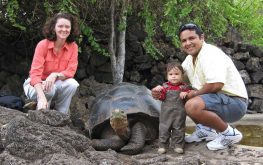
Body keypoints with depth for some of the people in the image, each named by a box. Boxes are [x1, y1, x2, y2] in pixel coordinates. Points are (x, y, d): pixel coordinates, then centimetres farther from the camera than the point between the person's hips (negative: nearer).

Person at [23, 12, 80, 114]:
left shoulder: (73, 47, -11)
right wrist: (42, 98, -45)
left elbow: (71, 71, -16)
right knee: (49, 90, -36)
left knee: (72, 84, -28)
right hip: (37, 84, -3)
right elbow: (35, 73, -29)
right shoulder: (43, 45, -21)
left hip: (56, 84, 3)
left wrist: (55, 75, -40)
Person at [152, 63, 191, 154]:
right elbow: (161, 97, -2)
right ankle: (162, 145, 12)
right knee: (164, 129, 3)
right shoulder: (165, 86, 3)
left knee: (179, 129, 6)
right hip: (166, 113, 0)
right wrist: (157, 91, -21)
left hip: (179, 113, 0)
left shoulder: (184, 87, 1)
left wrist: (186, 94, -17)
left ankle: (178, 145, 15)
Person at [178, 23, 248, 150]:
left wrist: (195, 93, -15)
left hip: (234, 102, -10)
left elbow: (216, 85, -32)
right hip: (216, 98, 10)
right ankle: (205, 129, 15)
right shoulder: (190, 59, 9)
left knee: (192, 106, -33)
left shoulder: (211, 54, -19)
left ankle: (229, 133, -13)